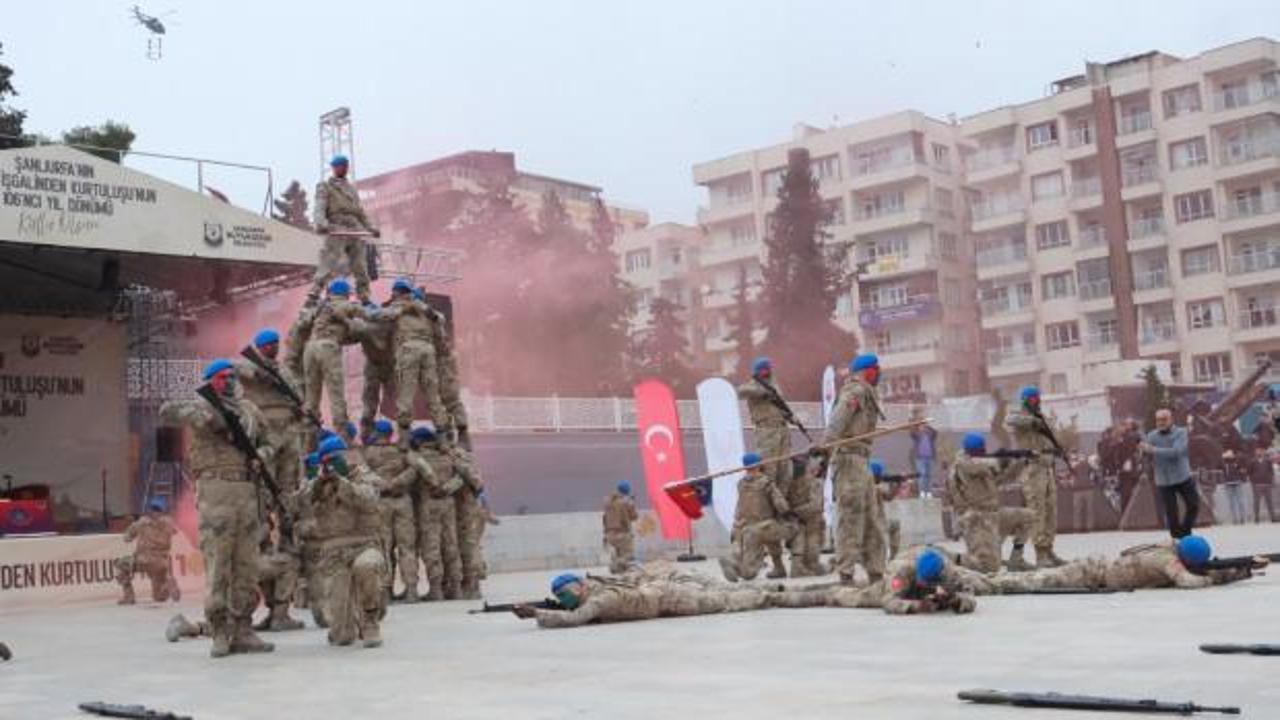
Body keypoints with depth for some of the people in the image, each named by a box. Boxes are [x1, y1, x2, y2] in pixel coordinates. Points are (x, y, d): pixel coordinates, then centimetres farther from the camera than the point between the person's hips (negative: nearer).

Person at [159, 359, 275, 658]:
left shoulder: (249, 409, 17)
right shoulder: (201, 405, 3)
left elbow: (266, 443, 23)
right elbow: (167, 411, -14)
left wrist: (260, 455, 1)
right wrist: (208, 417, -21)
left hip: (248, 491, 5)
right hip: (216, 490, -5)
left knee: (246, 564, 6)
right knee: (217, 562, -5)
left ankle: (242, 630, 12)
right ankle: (220, 633, 0)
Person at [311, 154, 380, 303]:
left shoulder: (352, 188, 27)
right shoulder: (324, 187, 9)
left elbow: (360, 212, 32)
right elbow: (320, 209, -5)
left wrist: (370, 228, 22)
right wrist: (321, 224, -24)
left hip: (356, 233, 6)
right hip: (336, 232, -6)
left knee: (361, 269, 6)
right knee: (327, 270, -15)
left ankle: (365, 300, 12)